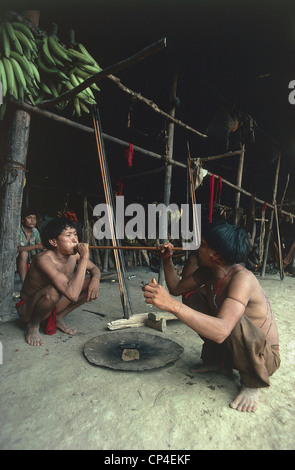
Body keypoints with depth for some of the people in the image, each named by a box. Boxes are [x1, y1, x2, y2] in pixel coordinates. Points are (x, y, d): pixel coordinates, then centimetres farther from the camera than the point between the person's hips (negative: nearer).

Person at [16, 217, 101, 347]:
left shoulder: (75, 254, -12)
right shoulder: (43, 259, -33)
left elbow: (94, 269, 7)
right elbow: (72, 295, -43)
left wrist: (95, 279, -18)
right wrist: (84, 258, -39)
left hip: (54, 306, 6)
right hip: (28, 310, -6)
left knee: (92, 285, -8)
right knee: (52, 291, -38)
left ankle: (58, 318, 6)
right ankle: (33, 325, -6)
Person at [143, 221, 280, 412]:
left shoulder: (242, 278, -34)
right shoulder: (208, 271, -9)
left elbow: (221, 331, -48)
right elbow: (177, 288, 4)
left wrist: (172, 304, -54)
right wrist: (167, 260, -7)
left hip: (263, 356, -7)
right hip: (227, 345, 7)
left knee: (234, 321, -38)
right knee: (191, 296, -3)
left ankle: (252, 382, -6)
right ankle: (218, 361, 13)